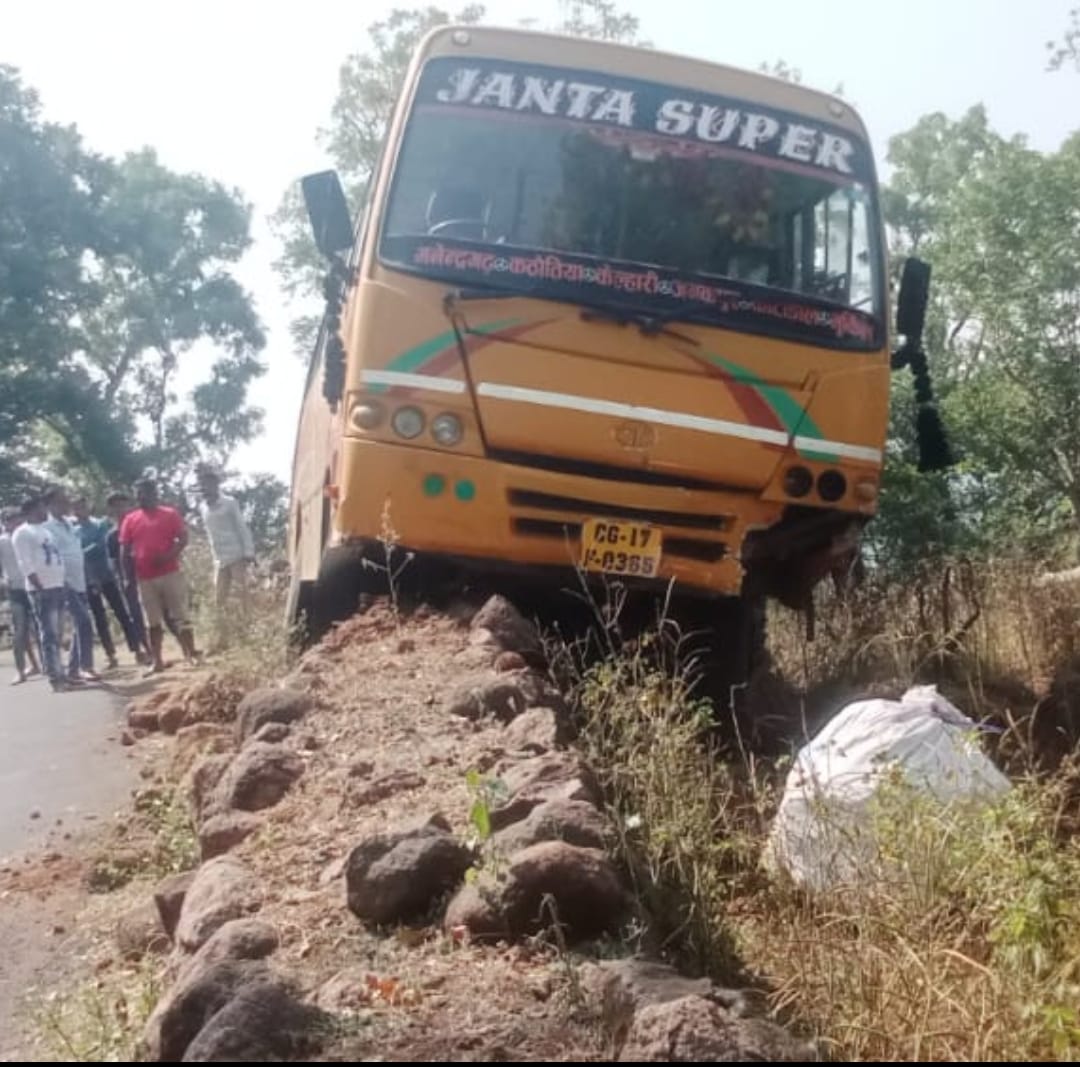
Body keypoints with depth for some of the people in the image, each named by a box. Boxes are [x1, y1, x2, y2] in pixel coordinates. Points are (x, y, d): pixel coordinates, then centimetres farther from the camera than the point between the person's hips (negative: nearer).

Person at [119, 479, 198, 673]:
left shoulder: (170, 514, 2)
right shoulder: (130, 520, 9)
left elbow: (183, 539, -4)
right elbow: (124, 551, 9)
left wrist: (169, 556, -19)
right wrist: (129, 577, 1)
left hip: (171, 574, -3)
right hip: (145, 579, 3)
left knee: (180, 616, 1)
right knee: (154, 622, 7)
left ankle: (191, 654, 5)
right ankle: (157, 661, 10)